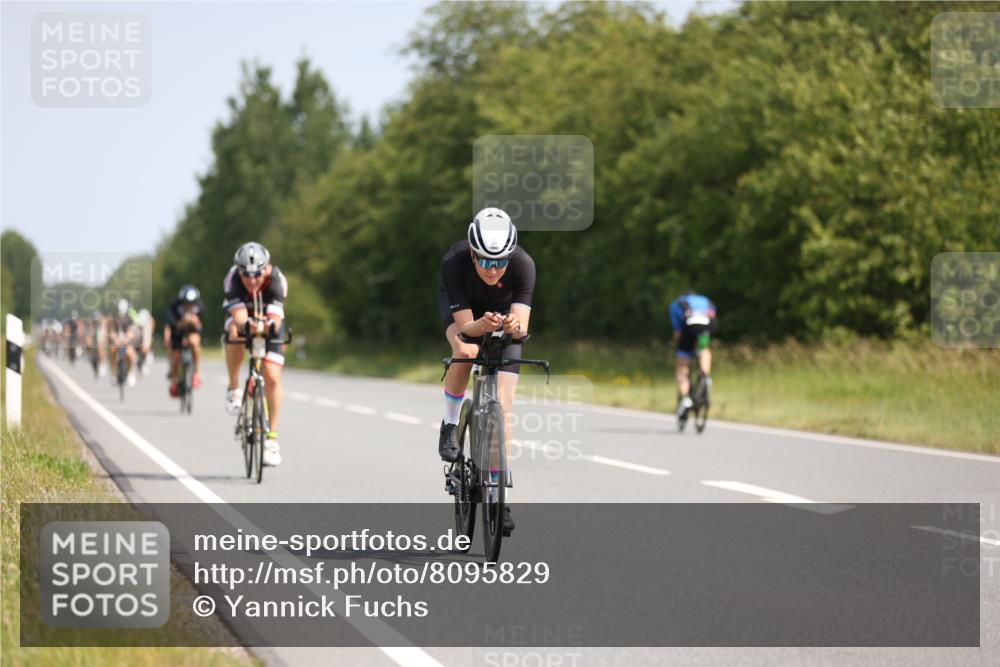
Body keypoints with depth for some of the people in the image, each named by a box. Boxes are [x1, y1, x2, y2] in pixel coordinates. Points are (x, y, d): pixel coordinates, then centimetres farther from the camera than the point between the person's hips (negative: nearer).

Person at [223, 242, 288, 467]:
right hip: (242, 315, 0)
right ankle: (234, 388, -12)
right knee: (235, 333, -36)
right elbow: (239, 317, -43)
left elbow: (276, 319, -42)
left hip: (268, 320, 0)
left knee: (272, 377, -12)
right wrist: (245, 325, -65)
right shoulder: (232, 279, -34)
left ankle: (272, 438, -1)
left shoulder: (276, 279, -34)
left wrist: (270, 324, -65)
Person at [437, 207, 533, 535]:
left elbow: (523, 327, -40)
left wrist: (514, 326, -63)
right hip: (460, 307, 0)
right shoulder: (453, 263, -36)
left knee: (502, 408, -9)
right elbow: (464, 325, -34)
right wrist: (483, 325, -55)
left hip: (504, 312, 0)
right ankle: (450, 425, -8)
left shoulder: (523, 264, -35)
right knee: (464, 353, -35)